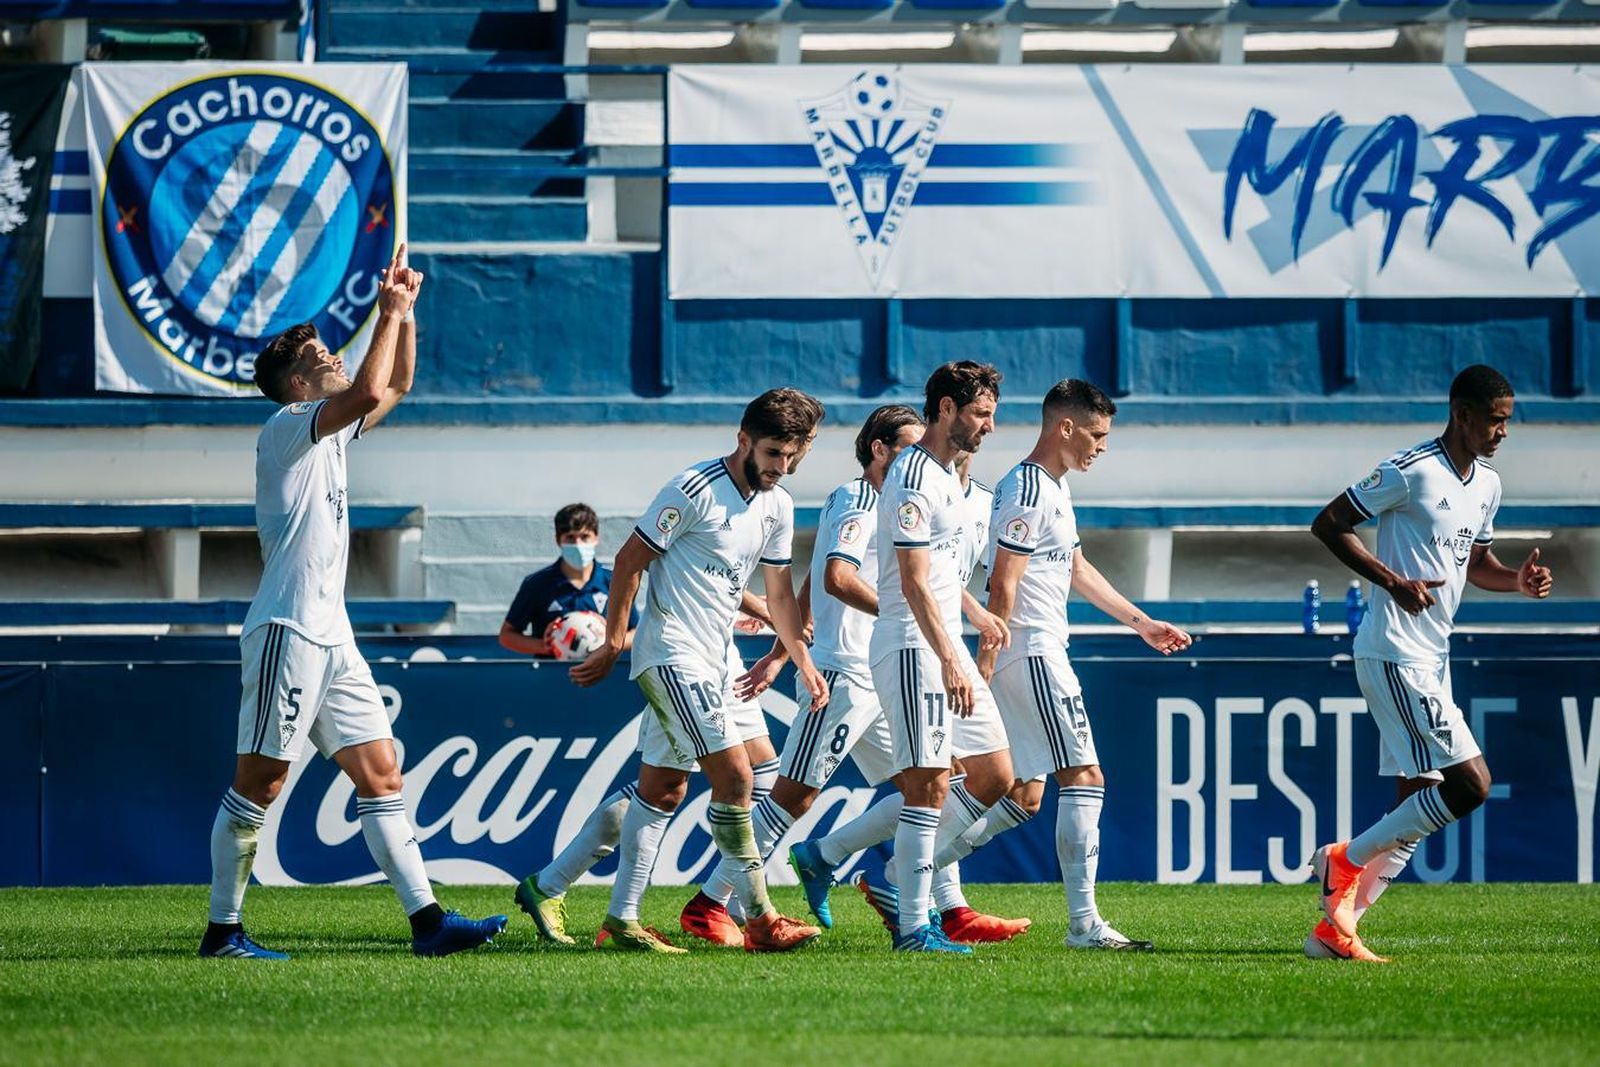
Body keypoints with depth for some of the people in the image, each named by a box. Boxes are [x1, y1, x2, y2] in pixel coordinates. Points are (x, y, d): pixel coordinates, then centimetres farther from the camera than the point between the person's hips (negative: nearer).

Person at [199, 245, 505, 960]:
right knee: (258, 785, -5)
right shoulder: (287, 428, -7)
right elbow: (368, 393, -23)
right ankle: (222, 931, 1)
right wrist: (388, 315, -12)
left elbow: (394, 387, 31)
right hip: (287, 629, -9)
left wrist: (404, 314, 18)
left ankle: (427, 920, 1)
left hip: (331, 636, 9)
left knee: (380, 775, 3)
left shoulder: (329, 431, 18)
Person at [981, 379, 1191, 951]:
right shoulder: (1029, 492, -15)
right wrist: (983, 666, -22)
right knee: (1085, 778, -11)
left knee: (1024, 795, 10)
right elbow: (1003, 587, -19)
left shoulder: (1054, 487, 18)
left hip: (1036, 652, 10)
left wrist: (1141, 622, 31)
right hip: (1031, 652, -10)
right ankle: (1083, 921, -14)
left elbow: (1076, 568, 29)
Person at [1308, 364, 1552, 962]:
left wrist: (1518, 580, 5)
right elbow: (1328, 524, -10)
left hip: (1431, 660, 9)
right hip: (1394, 656, -9)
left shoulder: (1487, 485, 13)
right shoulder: (1412, 471, -13)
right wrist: (1393, 581, -20)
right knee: (1470, 783, -15)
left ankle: (1336, 924, 10)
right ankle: (1347, 860, -2)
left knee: (1417, 806, 6)